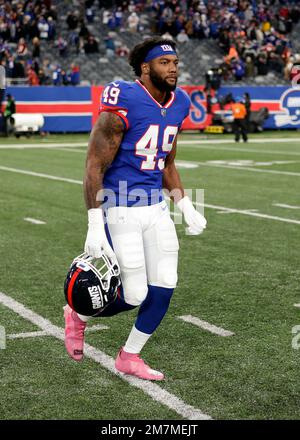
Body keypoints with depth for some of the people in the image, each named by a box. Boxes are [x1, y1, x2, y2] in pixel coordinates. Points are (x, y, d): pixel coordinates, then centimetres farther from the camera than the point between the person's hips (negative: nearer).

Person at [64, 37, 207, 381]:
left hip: (156, 207, 7)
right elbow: (94, 167, -15)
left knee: (164, 287, 5)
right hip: (120, 210, -7)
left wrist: (186, 208, 10)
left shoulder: (178, 105, 7)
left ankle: (129, 358, 24)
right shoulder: (124, 104, -17)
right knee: (134, 296, -4)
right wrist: (95, 227, -19)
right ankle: (78, 315, 26)